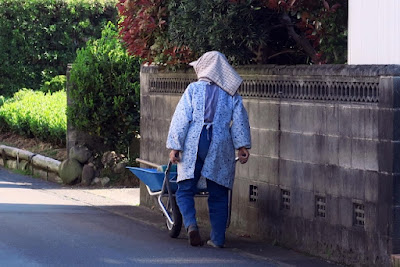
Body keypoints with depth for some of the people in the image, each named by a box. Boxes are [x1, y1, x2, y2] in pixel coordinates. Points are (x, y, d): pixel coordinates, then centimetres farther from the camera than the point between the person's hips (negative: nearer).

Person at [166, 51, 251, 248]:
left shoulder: (194, 89, 1)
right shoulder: (232, 93, 7)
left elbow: (181, 119, -3)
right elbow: (240, 120, 1)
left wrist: (174, 147, -2)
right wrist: (242, 146, 1)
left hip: (193, 145, -2)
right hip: (220, 147, 2)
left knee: (185, 191, 5)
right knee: (218, 195, 9)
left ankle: (191, 224, -20)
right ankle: (218, 238, 9)